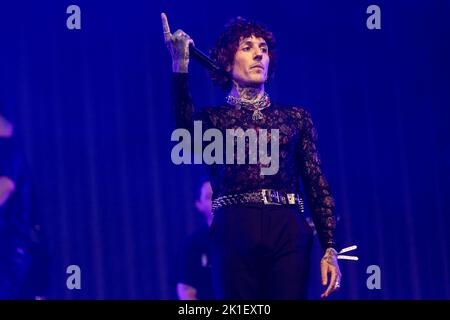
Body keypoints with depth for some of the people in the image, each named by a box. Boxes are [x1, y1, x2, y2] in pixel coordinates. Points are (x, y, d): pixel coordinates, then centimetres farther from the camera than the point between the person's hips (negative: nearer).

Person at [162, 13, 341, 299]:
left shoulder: (296, 118, 16)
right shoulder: (213, 119, 11)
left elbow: (317, 186, 11)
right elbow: (187, 132, -14)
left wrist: (330, 249, 1)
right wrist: (180, 66, -23)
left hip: (289, 235, 1)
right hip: (234, 234, -1)